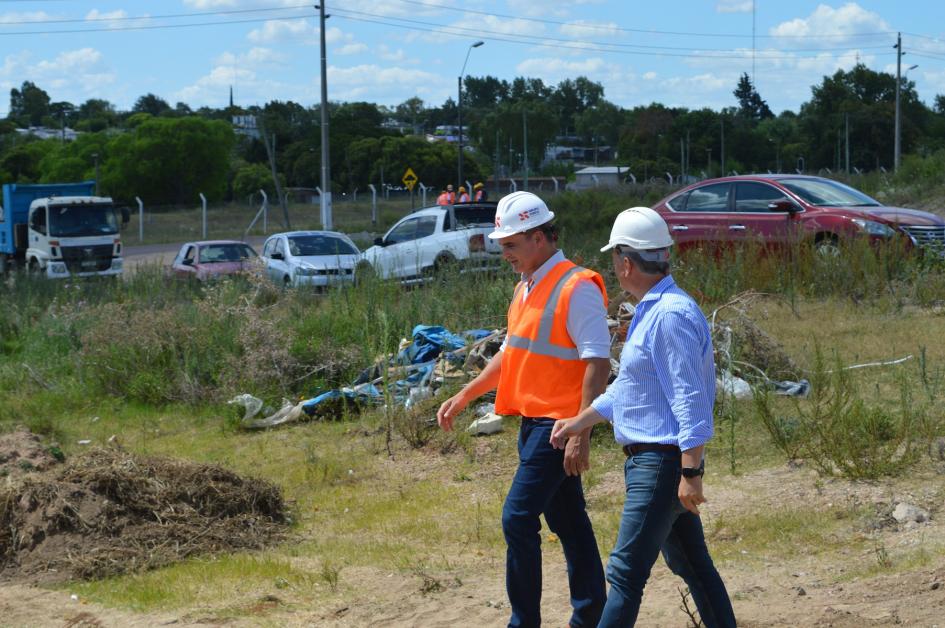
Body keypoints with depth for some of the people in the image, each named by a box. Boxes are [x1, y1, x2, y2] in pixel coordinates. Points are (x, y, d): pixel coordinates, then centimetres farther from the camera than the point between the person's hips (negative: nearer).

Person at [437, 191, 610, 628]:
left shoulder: (576, 288, -15)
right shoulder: (526, 289, 14)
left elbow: (597, 363, -19)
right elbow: (512, 354, 24)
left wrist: (581, 434, -23)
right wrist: (464, 396, 19)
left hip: (558, 424, -9)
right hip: (534, 422, 9)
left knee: (518, 518, -11)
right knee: (568, 522, 13)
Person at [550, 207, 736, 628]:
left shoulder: (672, 315, -19)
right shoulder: (651, 312, 14)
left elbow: (691, 399, -23)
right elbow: (629, 387, 26)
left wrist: (691, 472, -24)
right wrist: (580, 422, 32)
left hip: (663, 462, -11)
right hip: (650, 459, 11)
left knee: (626, 573, -9)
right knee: (692, 565, 15)